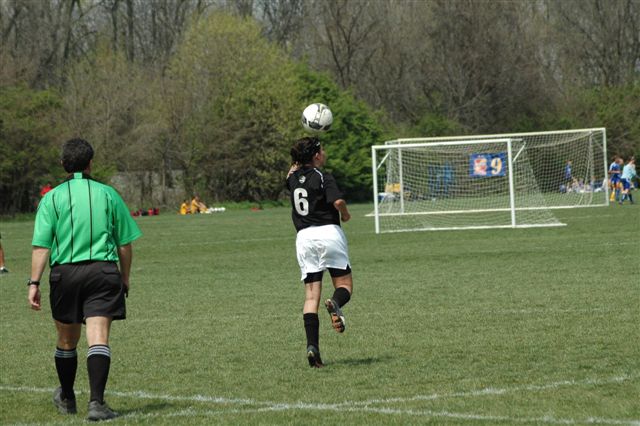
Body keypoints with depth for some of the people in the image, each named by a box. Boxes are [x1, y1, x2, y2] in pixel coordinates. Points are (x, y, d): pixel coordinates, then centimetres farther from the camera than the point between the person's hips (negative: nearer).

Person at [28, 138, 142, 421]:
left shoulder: (52, 198, 1)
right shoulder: (108, 195, 5)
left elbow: (41, 245, -6)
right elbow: (125, 244, 9)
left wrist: (34, 283, -4)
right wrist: (125, 278, 20)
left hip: (65, 273, 1)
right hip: (103, 270, -1)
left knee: (67, 339, 16)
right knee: (98, 337, -7)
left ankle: (66, 398, 34)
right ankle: (96, 402, -19)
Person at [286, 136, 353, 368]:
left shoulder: (293, 177, 11)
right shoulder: (323, 177, -6)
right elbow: (338, 201, -20)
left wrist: (300, 156, 36)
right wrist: (345, 214, 0)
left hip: (304, 236, 4)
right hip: (328, 232, -4)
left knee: (311, 295, 4)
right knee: (345, 284, 8)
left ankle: (312, 346, -10)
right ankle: (336, 303, -30)